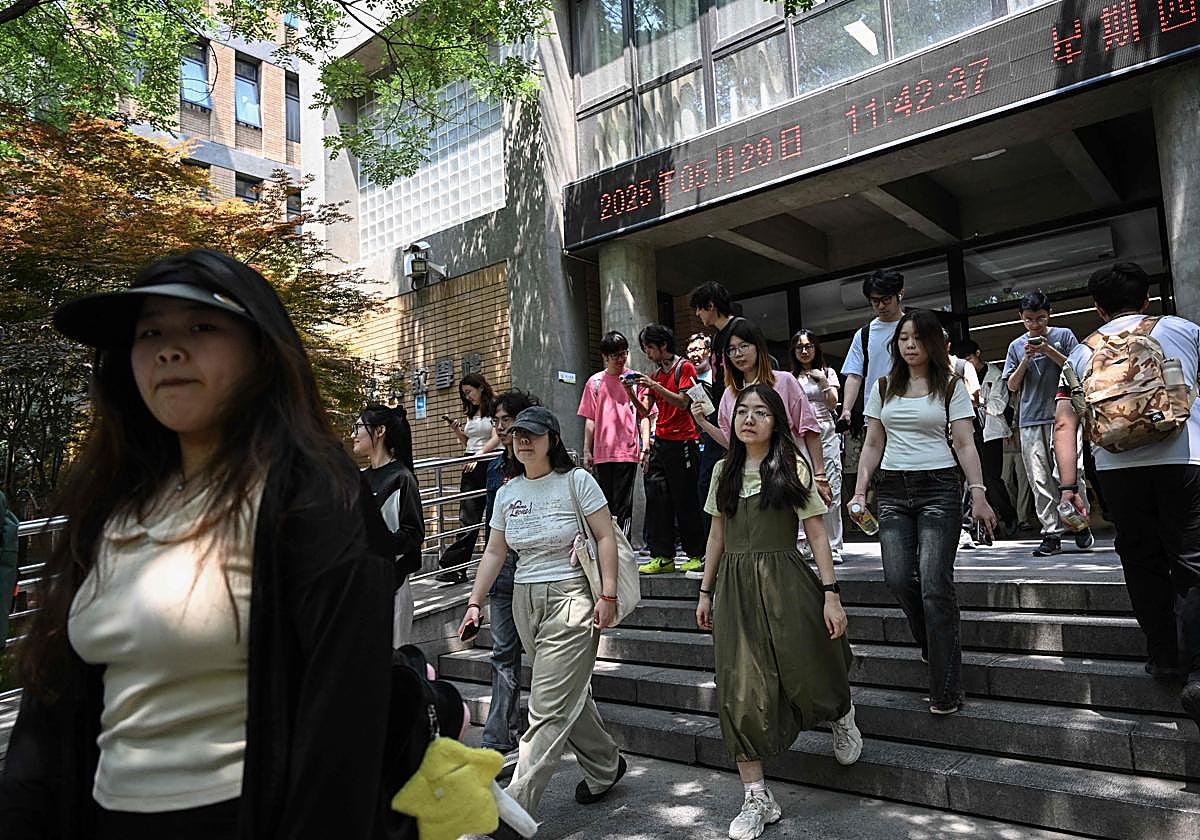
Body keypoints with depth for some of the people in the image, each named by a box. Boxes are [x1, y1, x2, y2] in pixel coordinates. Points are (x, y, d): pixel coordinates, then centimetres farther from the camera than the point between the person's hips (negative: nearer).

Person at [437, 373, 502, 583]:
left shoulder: (494, 409, -1)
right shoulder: (470, 414, 20)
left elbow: (496, 438, -12)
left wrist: (478, 455, -22)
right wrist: (457, 431, 8)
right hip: (471, 466, 6)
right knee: (468, 516, -2)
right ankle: (458, 568, -5)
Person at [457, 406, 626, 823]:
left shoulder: (576, 480, -6)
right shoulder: (507, 491, 9)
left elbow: (605, 537, -7)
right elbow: (494, 551, 11)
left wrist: (607, 594, -13)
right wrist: (475, 602, 6)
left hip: (571, 596, -5)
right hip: (526, 600, 6)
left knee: (549, 705, -6)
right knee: (570, 693, 15)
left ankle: (516, 805, -2)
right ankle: (605, 767, 35)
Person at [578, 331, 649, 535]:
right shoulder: (595, 382, 10)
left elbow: (644, 416, 5)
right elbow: (590, 419, 11)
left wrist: (645, 446, -5)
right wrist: (586, 451, 6)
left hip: (628, 451, -2)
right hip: (601, 453, 2)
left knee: (623, 505, -1)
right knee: (603, 504, 6)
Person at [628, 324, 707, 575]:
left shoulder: (684, 367, -1)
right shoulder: (655, 374, 18)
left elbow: (683, 402, -13)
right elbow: (645, 412, 12)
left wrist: (654, 385, -19)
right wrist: (631, 392, -4)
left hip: (682, 441, -7)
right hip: (660, 442, 7)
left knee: (685, 500, -3)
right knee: (657, 498, 1)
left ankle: (697, 555, 8)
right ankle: (663, 557, 4)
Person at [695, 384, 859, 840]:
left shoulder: (792, 468, -2)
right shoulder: (724, 470, 10)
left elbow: (817, 533, -3)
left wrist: (831, 594, -10)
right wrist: (706, 591, 14)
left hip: (784, 584, -3)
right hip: (734, 588, 3)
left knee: (806, 677, 4)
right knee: (740, 692, 1)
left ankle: (842, 715, 43)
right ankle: (757, 798, 12)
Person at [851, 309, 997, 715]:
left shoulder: (951, 387, 4)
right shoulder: (883, 388, 12)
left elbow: (965, 445, 0)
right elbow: (873, 445, 12)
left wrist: (978, 493, -12)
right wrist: (860, 491, 3)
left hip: (938, 487, -3)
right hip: (892, 488, 3)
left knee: (934, 583, -10)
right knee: (898, 579, -9)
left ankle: (945, 690, 0)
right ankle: (936, 645, 22)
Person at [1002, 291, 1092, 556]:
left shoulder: (1063, 335, 8)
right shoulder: (1017, 345, 15)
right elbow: (1012, 386, 12)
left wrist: (1048, 351, -10)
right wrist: (1026, 359, -4)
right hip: (1030, 421, 3)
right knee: (1040, 481, 0)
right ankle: (1052, 535, 5)